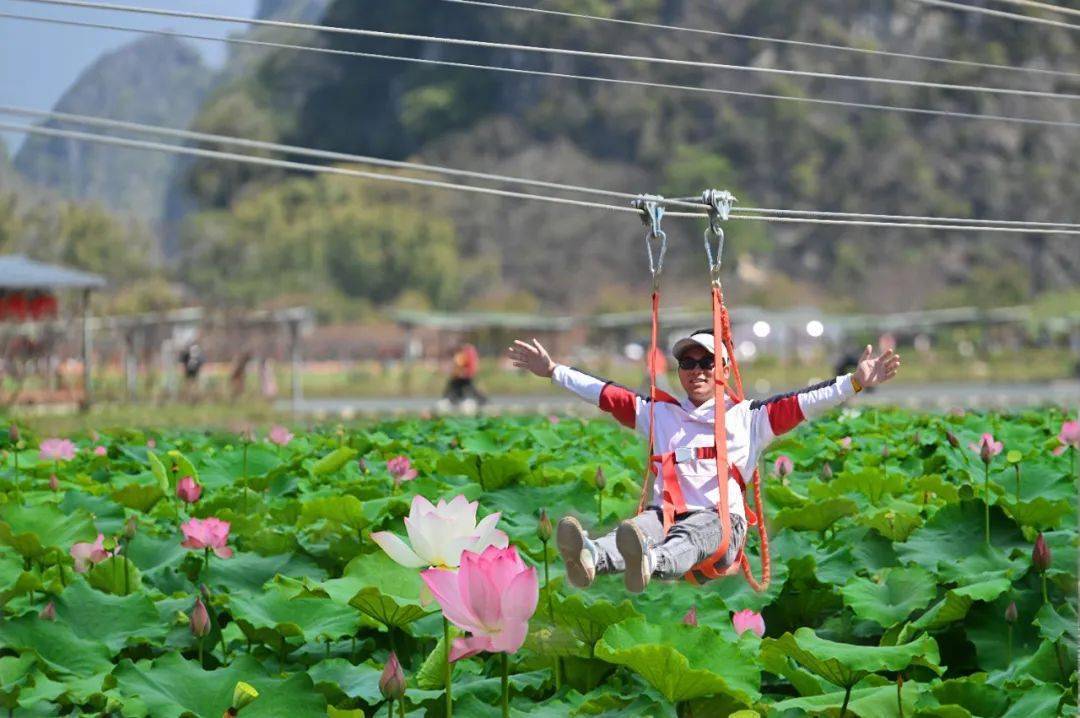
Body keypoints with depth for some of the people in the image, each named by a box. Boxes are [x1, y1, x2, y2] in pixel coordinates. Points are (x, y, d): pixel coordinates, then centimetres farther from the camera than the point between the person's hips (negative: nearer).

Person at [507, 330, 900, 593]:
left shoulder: (747, 417, 19)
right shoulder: (660, 414, 27)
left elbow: (801, 404, 9)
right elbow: (609, 395, 27)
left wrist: (855, 382, -3)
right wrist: (554, 371, 25)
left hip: (721, 521, -2)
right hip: (668, 513, 2)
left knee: (691, 533, -39)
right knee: (642, 526, -35)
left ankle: (651, 562, -75)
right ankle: (591, 557, -69)